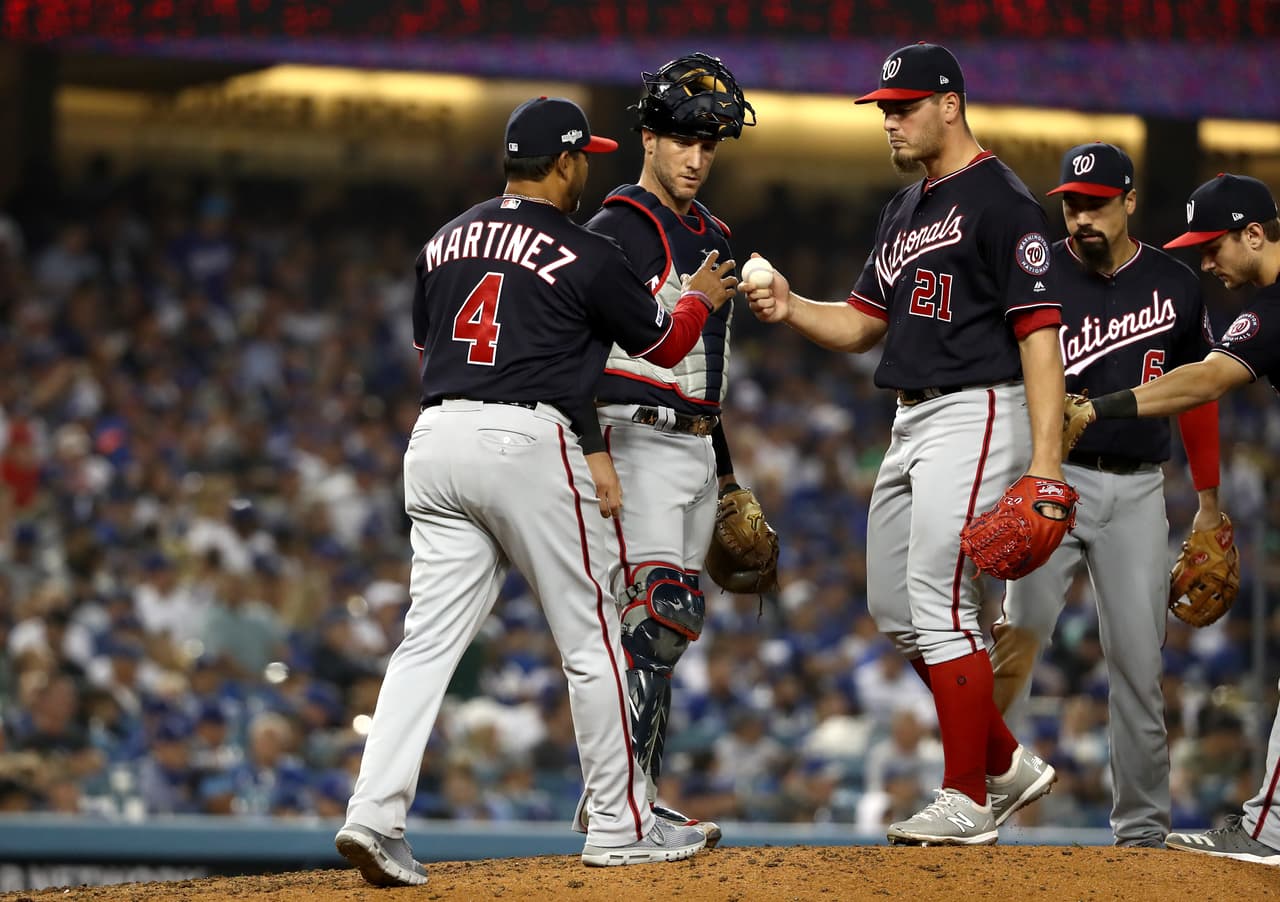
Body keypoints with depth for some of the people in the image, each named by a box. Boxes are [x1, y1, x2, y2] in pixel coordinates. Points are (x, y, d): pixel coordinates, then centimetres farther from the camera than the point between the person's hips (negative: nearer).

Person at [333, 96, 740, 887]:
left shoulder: (445, 241, 15)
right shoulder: (586, 256, -2)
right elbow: (664, 344, 11)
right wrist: (701, 296, 31)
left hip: (435, 438, 6)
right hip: (527, 443, -6)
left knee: (430, 638, 2)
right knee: (591, 636, 7)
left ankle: (375, 814, -14)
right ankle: (621, 826, 13)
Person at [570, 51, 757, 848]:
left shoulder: (712, 237, 19)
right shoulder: (618, 229, -9)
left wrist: (727, 474, 24)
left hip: (696, 448, 9)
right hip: (638, 444, -9)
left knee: (670, 626, 9)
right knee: (658, 612, -19)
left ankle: (637, 799, 14)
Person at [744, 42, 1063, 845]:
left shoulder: (1000, 200, -11)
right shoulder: (906, 209, 17)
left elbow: (1040, 332, -17)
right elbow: (861, 324, 21)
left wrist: (1046, 458, -25)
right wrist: (791, 310, -1)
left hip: (975, 415, -10)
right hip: (913, 422, 10)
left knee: (941, 605, -13)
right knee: (896, 610, 12)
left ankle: (967, 801, -6)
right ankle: (1006, 764, 21)